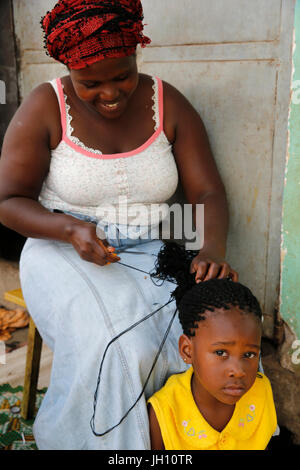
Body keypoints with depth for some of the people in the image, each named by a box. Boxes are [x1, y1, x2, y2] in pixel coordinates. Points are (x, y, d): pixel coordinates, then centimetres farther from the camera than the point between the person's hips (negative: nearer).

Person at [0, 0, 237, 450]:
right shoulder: (45, 108, -5)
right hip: (66, 253, -2)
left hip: (150, 254, 3)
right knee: (113, 347, -29)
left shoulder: (168, 103, 1)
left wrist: (213, 248, -22)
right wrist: (70, 229, -21)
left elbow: (207, 192, -1)